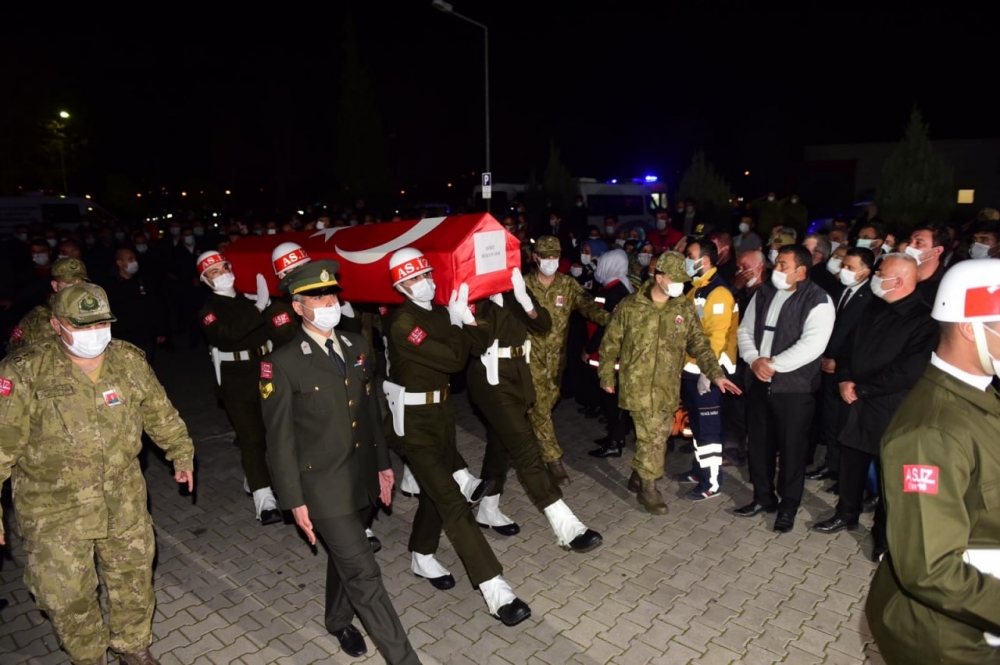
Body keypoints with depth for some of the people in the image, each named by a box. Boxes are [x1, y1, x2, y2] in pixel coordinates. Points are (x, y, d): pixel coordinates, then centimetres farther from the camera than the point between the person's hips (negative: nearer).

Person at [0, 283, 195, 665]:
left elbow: (160, 414, 9)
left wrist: (182, 455, 16)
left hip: (125, 502, 3)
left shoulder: (129, 360, -4)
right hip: (56, 511, -3)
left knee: (134, 580, 18)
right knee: (67, 598, 10)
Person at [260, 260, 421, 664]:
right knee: (363, 573, -2)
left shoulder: (355, 344, 3)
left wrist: (382, 463, 13)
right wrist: (294, 500, -11)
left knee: (344, 556, 25)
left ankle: (338, 621, 51)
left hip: (361, 478, 6)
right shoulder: (282, 363, -15)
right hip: (323, 486, -6)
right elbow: (280, 439, -12)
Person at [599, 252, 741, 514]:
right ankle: (648, 487, 13)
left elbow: (699, 344, 3)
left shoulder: (685, 308, 2)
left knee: (658, 435, 12)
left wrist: (716, 374, -9)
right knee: (652, 436, -6)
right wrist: (606, 377, 3)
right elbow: (610, 343, 1)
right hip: (638, 384, -4)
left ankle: (638, 477, 34)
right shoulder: (630, 306, -6)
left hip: (667, 386, 4)